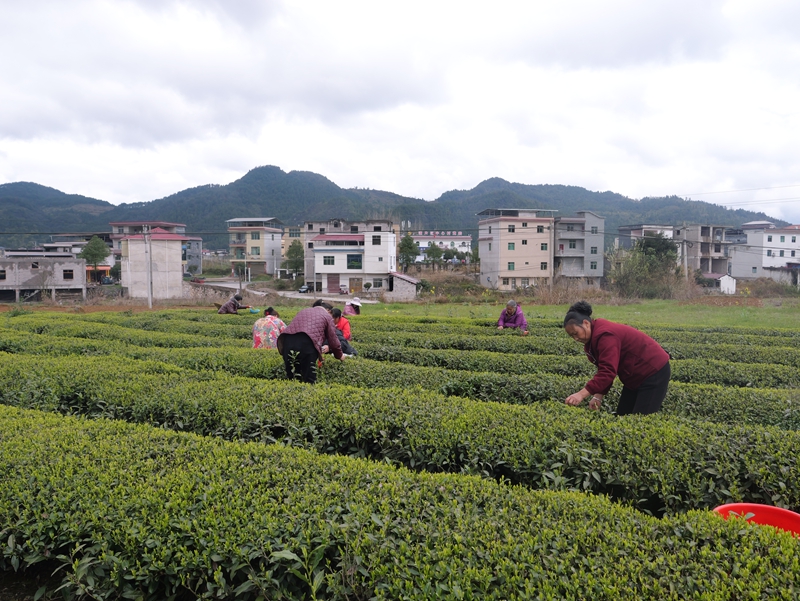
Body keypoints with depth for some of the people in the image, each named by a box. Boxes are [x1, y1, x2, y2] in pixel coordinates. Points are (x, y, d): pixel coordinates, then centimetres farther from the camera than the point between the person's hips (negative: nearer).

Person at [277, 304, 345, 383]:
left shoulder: (304, 311, 35)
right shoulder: (327, 316, 19)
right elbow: (333, 339, 17)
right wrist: (340, 355, 35)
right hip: (307, 344, -5)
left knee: (291, 378, 12)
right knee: (309, 380, 0)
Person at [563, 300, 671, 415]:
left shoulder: (604, 335, -27)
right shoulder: (595, 337, 4)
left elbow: (608, 371, -35)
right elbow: (605, 370, 6)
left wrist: (581, 394, -41)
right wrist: (598, 396, -6)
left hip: (654, 370, -10)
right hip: (636, 374, 10)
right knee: (622, 415, 8)